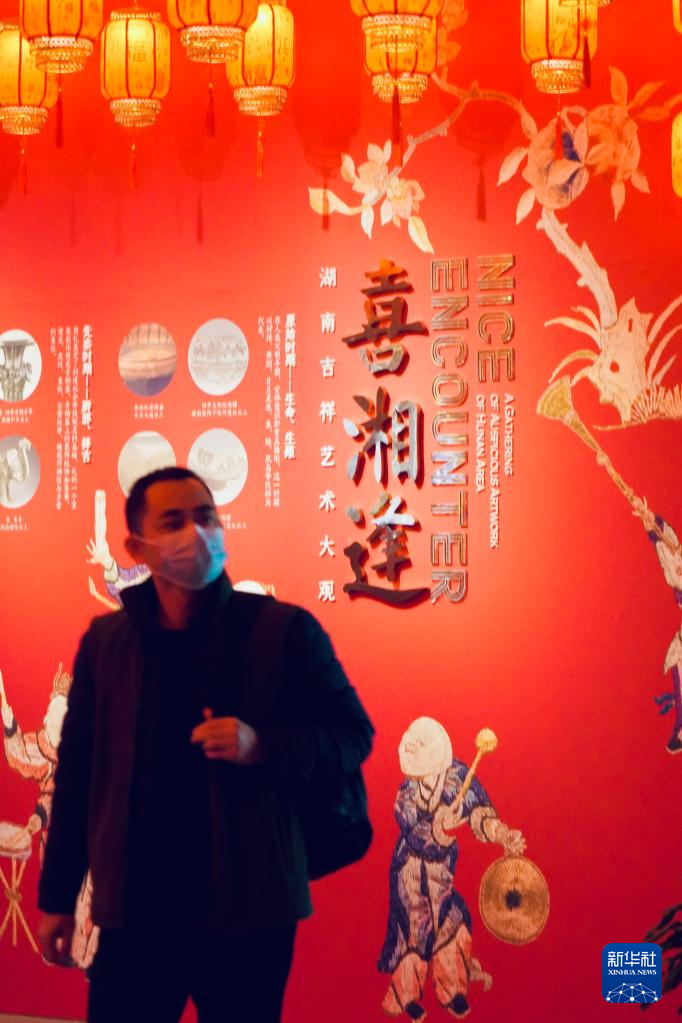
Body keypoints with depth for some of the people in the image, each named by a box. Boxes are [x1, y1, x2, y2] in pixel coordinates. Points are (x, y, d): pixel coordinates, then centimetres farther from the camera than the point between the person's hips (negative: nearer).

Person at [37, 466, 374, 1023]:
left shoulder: (285, 630, -4)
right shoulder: (104, 641, 6)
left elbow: (353, 735, 1)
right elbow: (77, 771, 11)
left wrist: (261, 746, -18)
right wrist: (57, 896, 12)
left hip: (248, 910, -2)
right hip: (134, 911, 2)